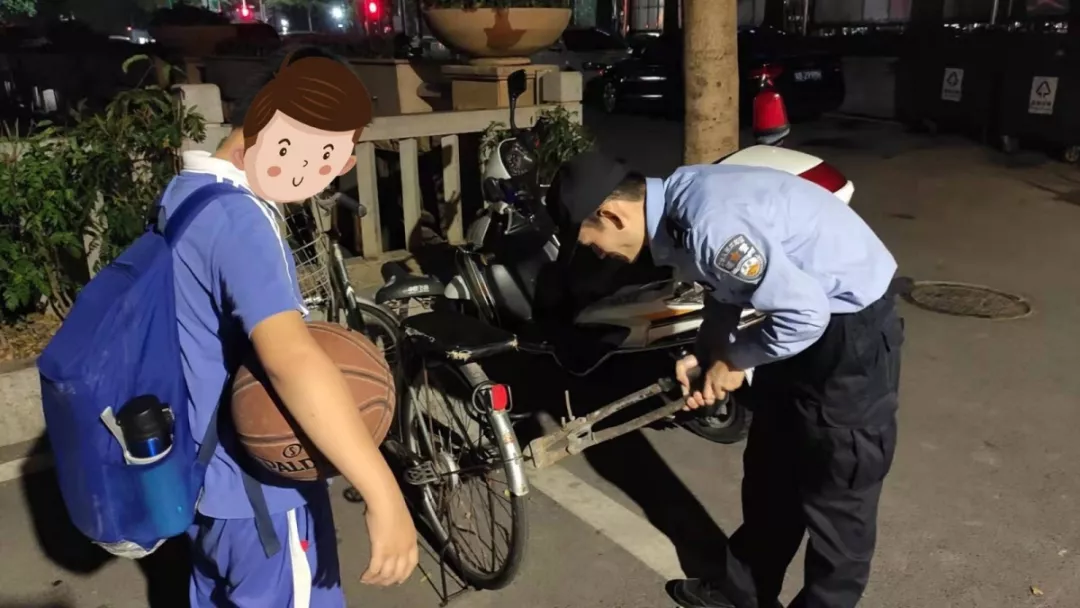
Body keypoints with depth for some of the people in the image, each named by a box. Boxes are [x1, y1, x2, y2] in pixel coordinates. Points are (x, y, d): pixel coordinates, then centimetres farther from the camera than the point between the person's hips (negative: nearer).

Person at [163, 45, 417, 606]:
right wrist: (385, 497, -45)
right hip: (259, 488, -9)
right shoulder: (238, 220, -27)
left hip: (203, 474, 9)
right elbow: (290, 360, -42)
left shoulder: (183, 192, 5)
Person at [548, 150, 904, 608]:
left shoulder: (708, 224, -32)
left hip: (852, 327, -9)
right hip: (810, 314, 10)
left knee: (836, 487, 5)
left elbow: (805, 313, -30)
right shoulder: (676, 200, -2)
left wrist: (733, 360, -15)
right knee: (769, 467, 20)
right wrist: (704, 354, 2)